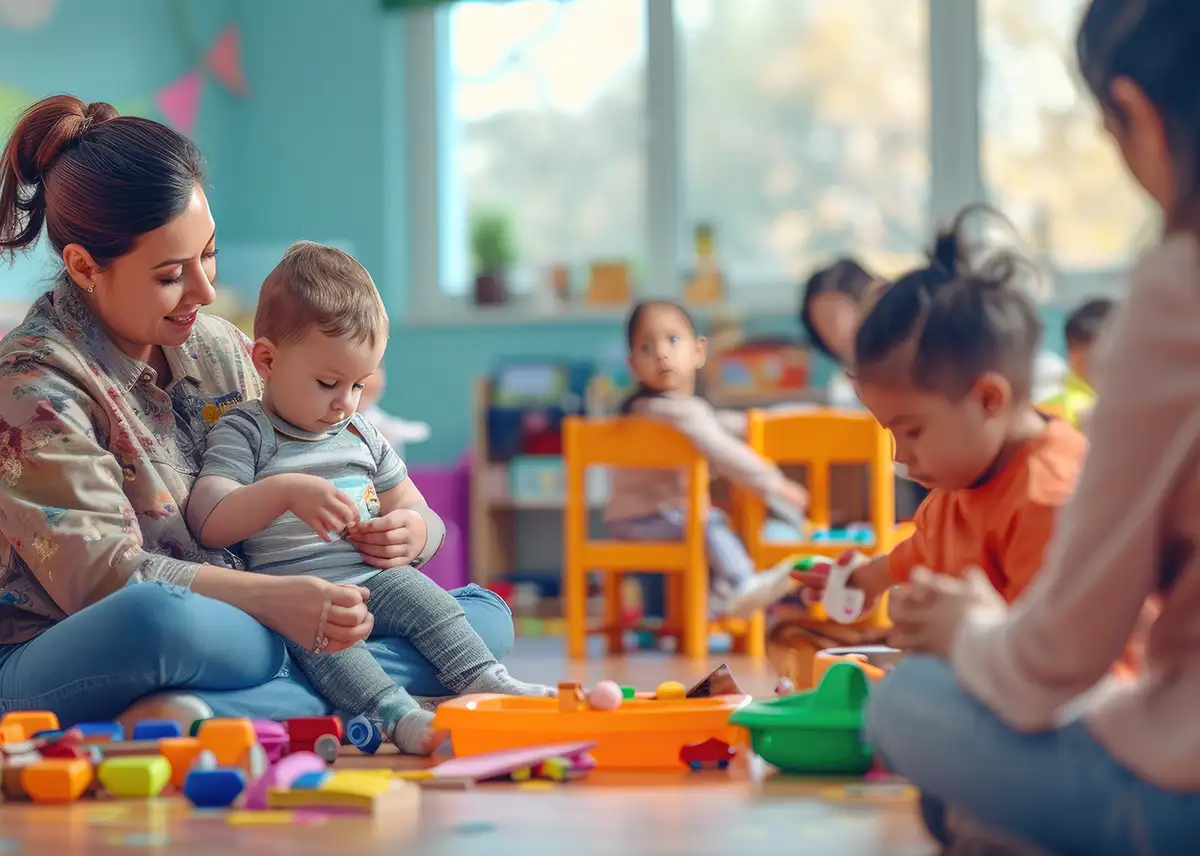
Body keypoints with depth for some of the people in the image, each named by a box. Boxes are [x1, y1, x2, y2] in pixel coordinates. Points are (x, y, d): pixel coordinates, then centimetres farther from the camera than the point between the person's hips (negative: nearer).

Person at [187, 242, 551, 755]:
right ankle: (397, 716, -52)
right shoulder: (243, 434, 3)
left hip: (371, 579, 6)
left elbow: (422, 518, 24)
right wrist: (286, 491, -25)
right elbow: (208, 524, -11)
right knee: (315, 627, -35)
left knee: (421, 595, -22)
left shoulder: (363, 437, 21)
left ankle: (487, 682, -30)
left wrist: (410, 533, -2)